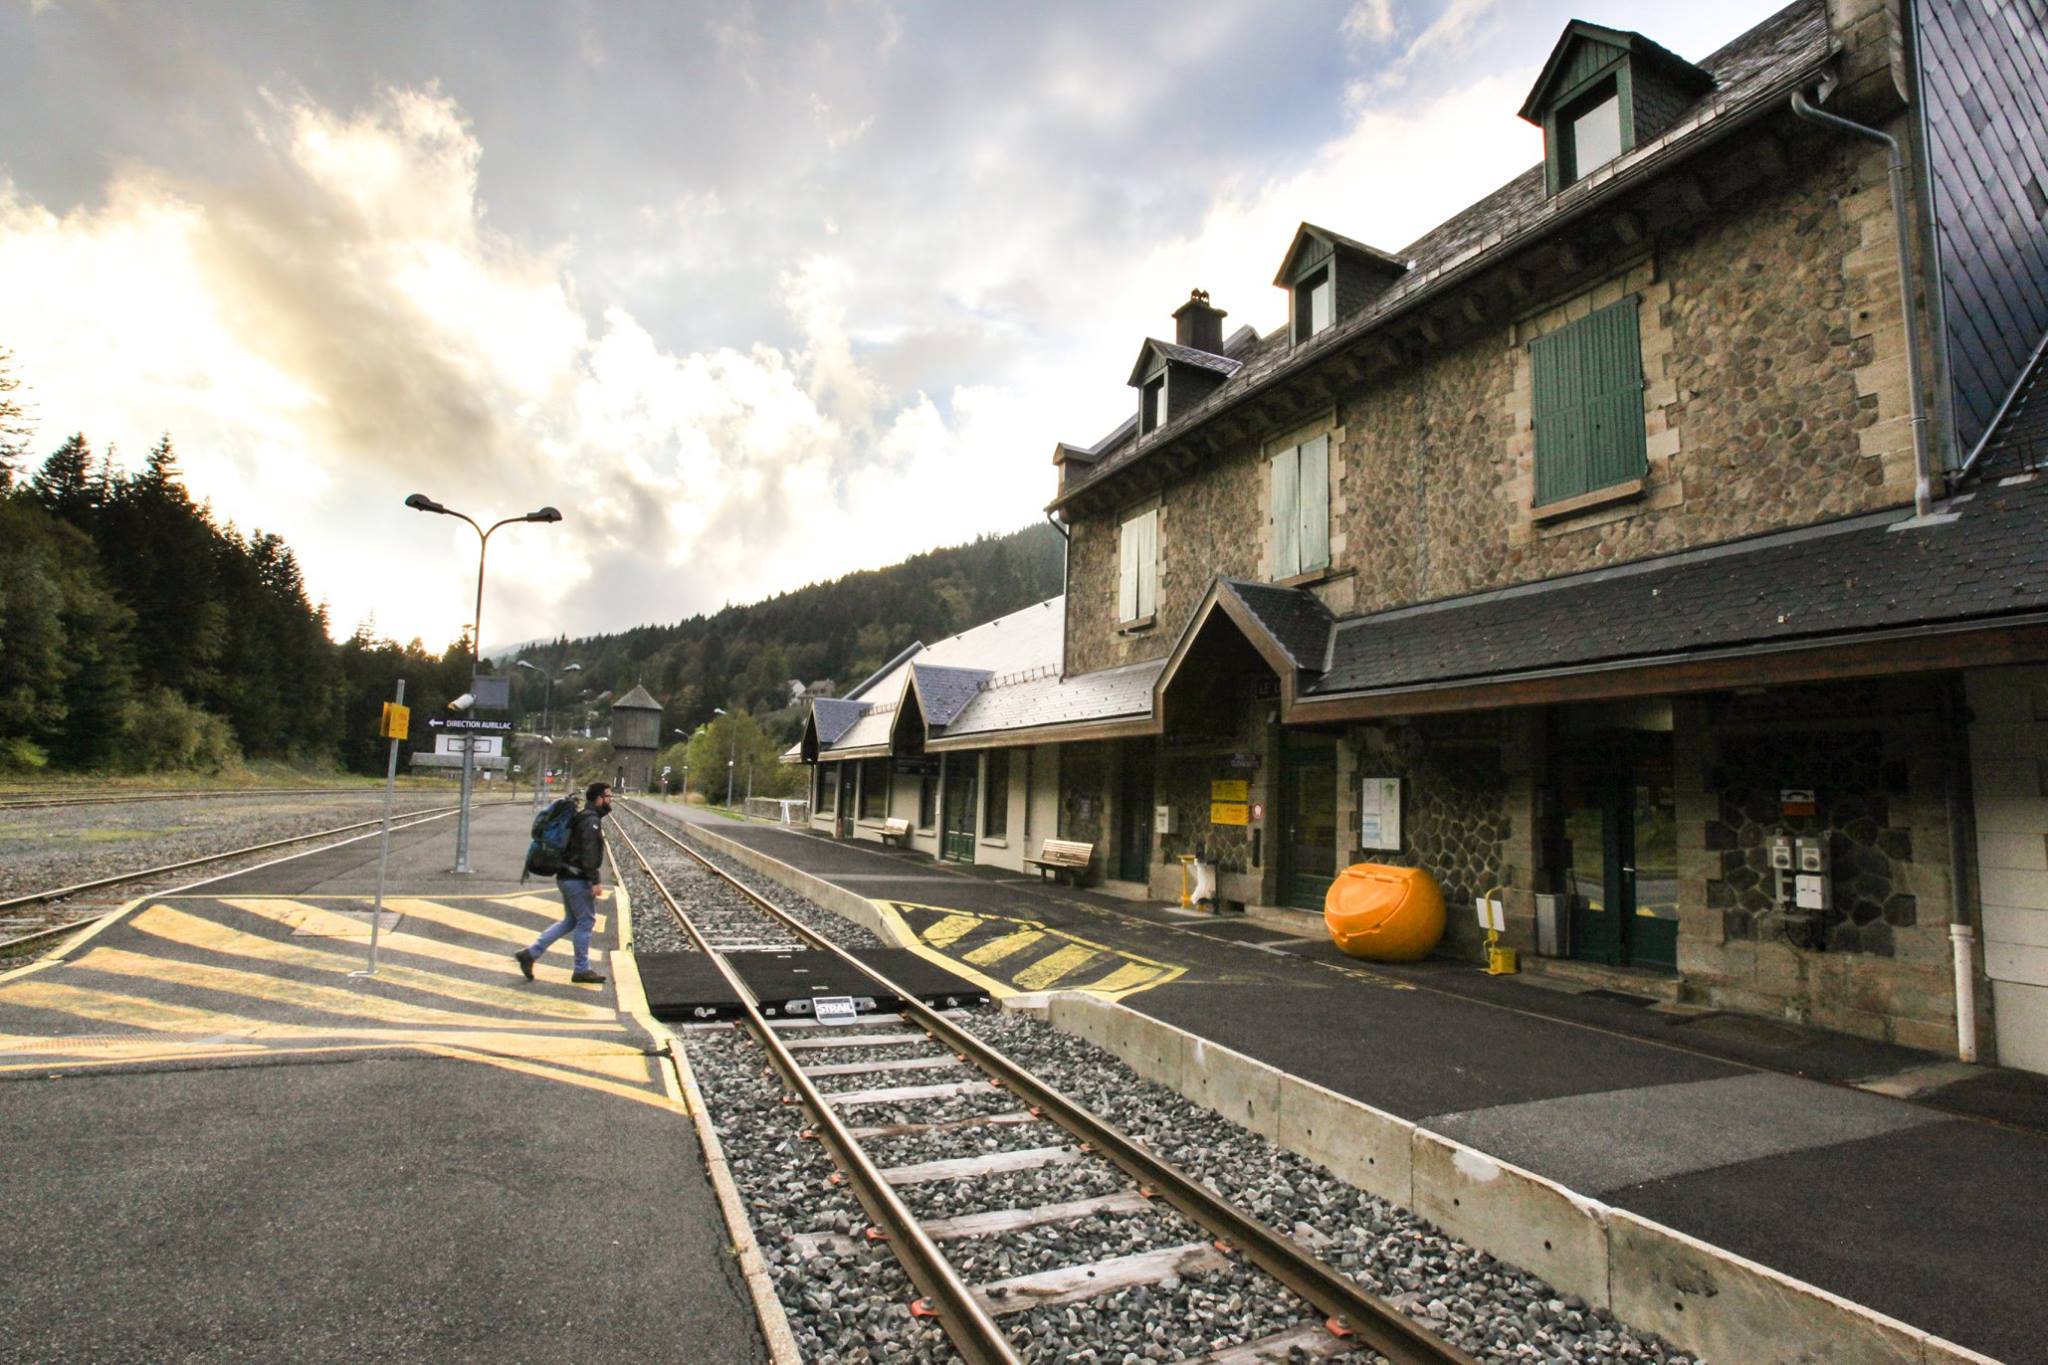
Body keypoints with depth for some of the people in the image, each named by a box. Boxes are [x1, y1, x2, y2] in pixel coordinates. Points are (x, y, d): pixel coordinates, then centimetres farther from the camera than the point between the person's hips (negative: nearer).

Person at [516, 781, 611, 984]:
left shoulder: (584, 817, 15)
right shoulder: (591, 821, -17)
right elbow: (589, 853, -24)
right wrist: (596, 881, -23)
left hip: (568, 877, 10)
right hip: (578, 880, -10)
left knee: (570, 920, 18)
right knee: (586, 921, 1)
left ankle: (530, 954, 15)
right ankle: (582, 970, 11)